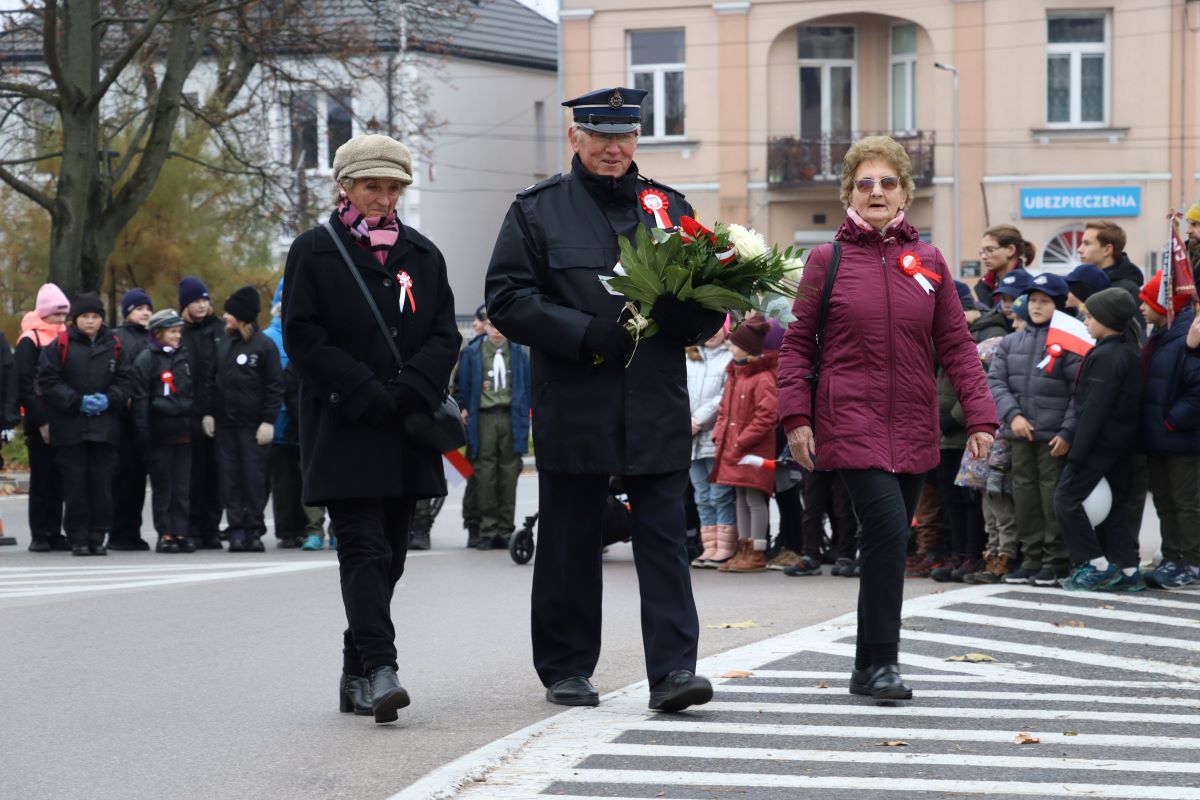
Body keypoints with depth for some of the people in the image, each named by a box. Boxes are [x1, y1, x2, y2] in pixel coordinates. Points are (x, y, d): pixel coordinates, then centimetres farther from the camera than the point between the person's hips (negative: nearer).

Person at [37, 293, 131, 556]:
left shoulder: (113, 345, 9)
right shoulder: (60, 345, 0)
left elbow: (124, 381, 11)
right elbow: (48, 381, -4)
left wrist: (109, 400, -8)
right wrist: (77, 401, -12)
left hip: (104, 425, 2)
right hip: (69, 428, -2)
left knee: (102, 484, 1)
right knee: (75, 484, -1)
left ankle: (98, 537, 7)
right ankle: (78, 537, 5)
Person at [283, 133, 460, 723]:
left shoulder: (422, 255, 13)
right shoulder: (314, 252, 1)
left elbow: (445, 335, 8)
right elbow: (302, 337, -6)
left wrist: (410, 391, -9)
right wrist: (366, 393, -14)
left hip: (407, 431, 5)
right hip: (343, 429, -5)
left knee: (389, 554, 7)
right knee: (365, 549, -14)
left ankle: (356, 676, 16)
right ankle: (379, 672, -22)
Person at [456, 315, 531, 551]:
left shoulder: (519, 354, 9)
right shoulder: (472, 353, 6)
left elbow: (527, 388, 13)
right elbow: (463, 387, 10)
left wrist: (523, 416, 7)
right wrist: (465, 411, 2)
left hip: (511, 417, 1)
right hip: (483, 417, -1)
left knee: (509, 474, 0)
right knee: (485, 474, -4)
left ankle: (506, 530, 5)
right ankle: (487, 530, 0)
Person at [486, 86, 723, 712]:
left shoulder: (669, 208, 13)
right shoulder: (538, 210, 5)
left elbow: (708, 313, 12)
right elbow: (507, 301, -4)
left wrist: (677, 308, -12)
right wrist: (586, 335, -15)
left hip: (656, 411, 2)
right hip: (573, 409, -1)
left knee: (665, 540, -5)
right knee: (569, 544, 6)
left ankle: (673, 669, -8)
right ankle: (565, 669, 17)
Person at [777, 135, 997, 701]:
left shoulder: (928, 262, 8)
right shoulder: (827, 260, 1)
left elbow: (956, 345, 8)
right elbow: (797, 343, 3)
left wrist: (979, 416, 0)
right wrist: (796, 416, -6)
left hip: (914, 430, 4)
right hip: (851, 424, -4)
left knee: (889, 543, 8)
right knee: (887, 528, -20)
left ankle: (871, 667, 19)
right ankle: (880, 661, -13)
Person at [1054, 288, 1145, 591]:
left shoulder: (1104, 357, -18)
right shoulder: (1129, 352, 12)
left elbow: (1094, 409, -22)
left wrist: (1077, 452, -21)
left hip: (1100, 442, -10)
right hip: (1123, 443, 10)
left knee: (1067, 499, -4)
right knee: (1113, 504, 13)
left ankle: (1096, 565, -6)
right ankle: (1128, 569, 12)